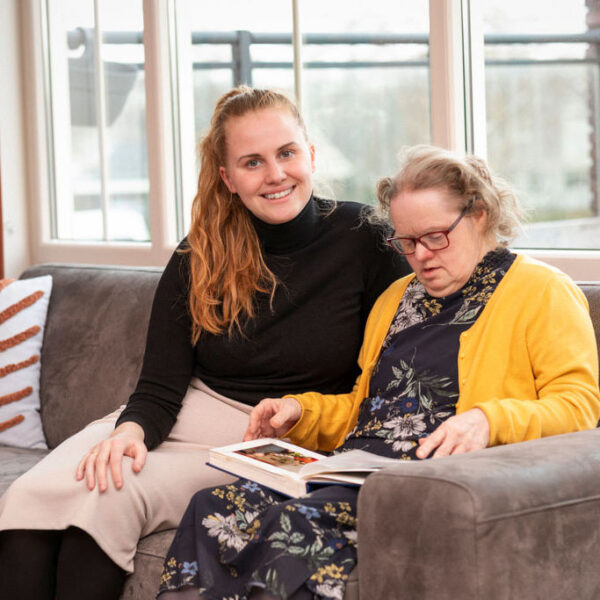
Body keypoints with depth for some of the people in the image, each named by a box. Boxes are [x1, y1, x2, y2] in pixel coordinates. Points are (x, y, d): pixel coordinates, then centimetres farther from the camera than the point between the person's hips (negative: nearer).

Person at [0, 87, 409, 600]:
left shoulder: (362, 239, -4)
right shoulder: (198, 260, 3)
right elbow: (160, 389, -1)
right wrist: (131, 431, -24)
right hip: (185, 420, 3)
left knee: (109, 500, -29)